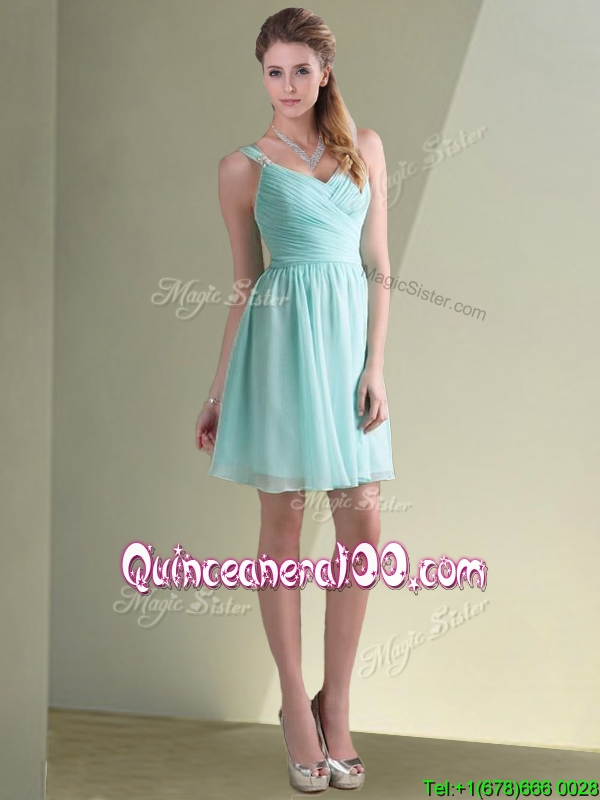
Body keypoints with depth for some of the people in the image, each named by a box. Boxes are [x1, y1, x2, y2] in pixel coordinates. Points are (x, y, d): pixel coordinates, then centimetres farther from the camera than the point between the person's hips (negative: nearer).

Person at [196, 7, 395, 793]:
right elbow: (245, 283, 9)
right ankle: (296, 706, 14)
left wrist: (374, 366, -3)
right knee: (284, 522, 2)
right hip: (279, 339, -2)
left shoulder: (365, 148, 10)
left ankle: (336, 705, 14)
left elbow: (378, 267, 7)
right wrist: (219, 391, 8)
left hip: (348, 341, 3)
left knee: (362, 524, -1)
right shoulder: (244, 167, 5)